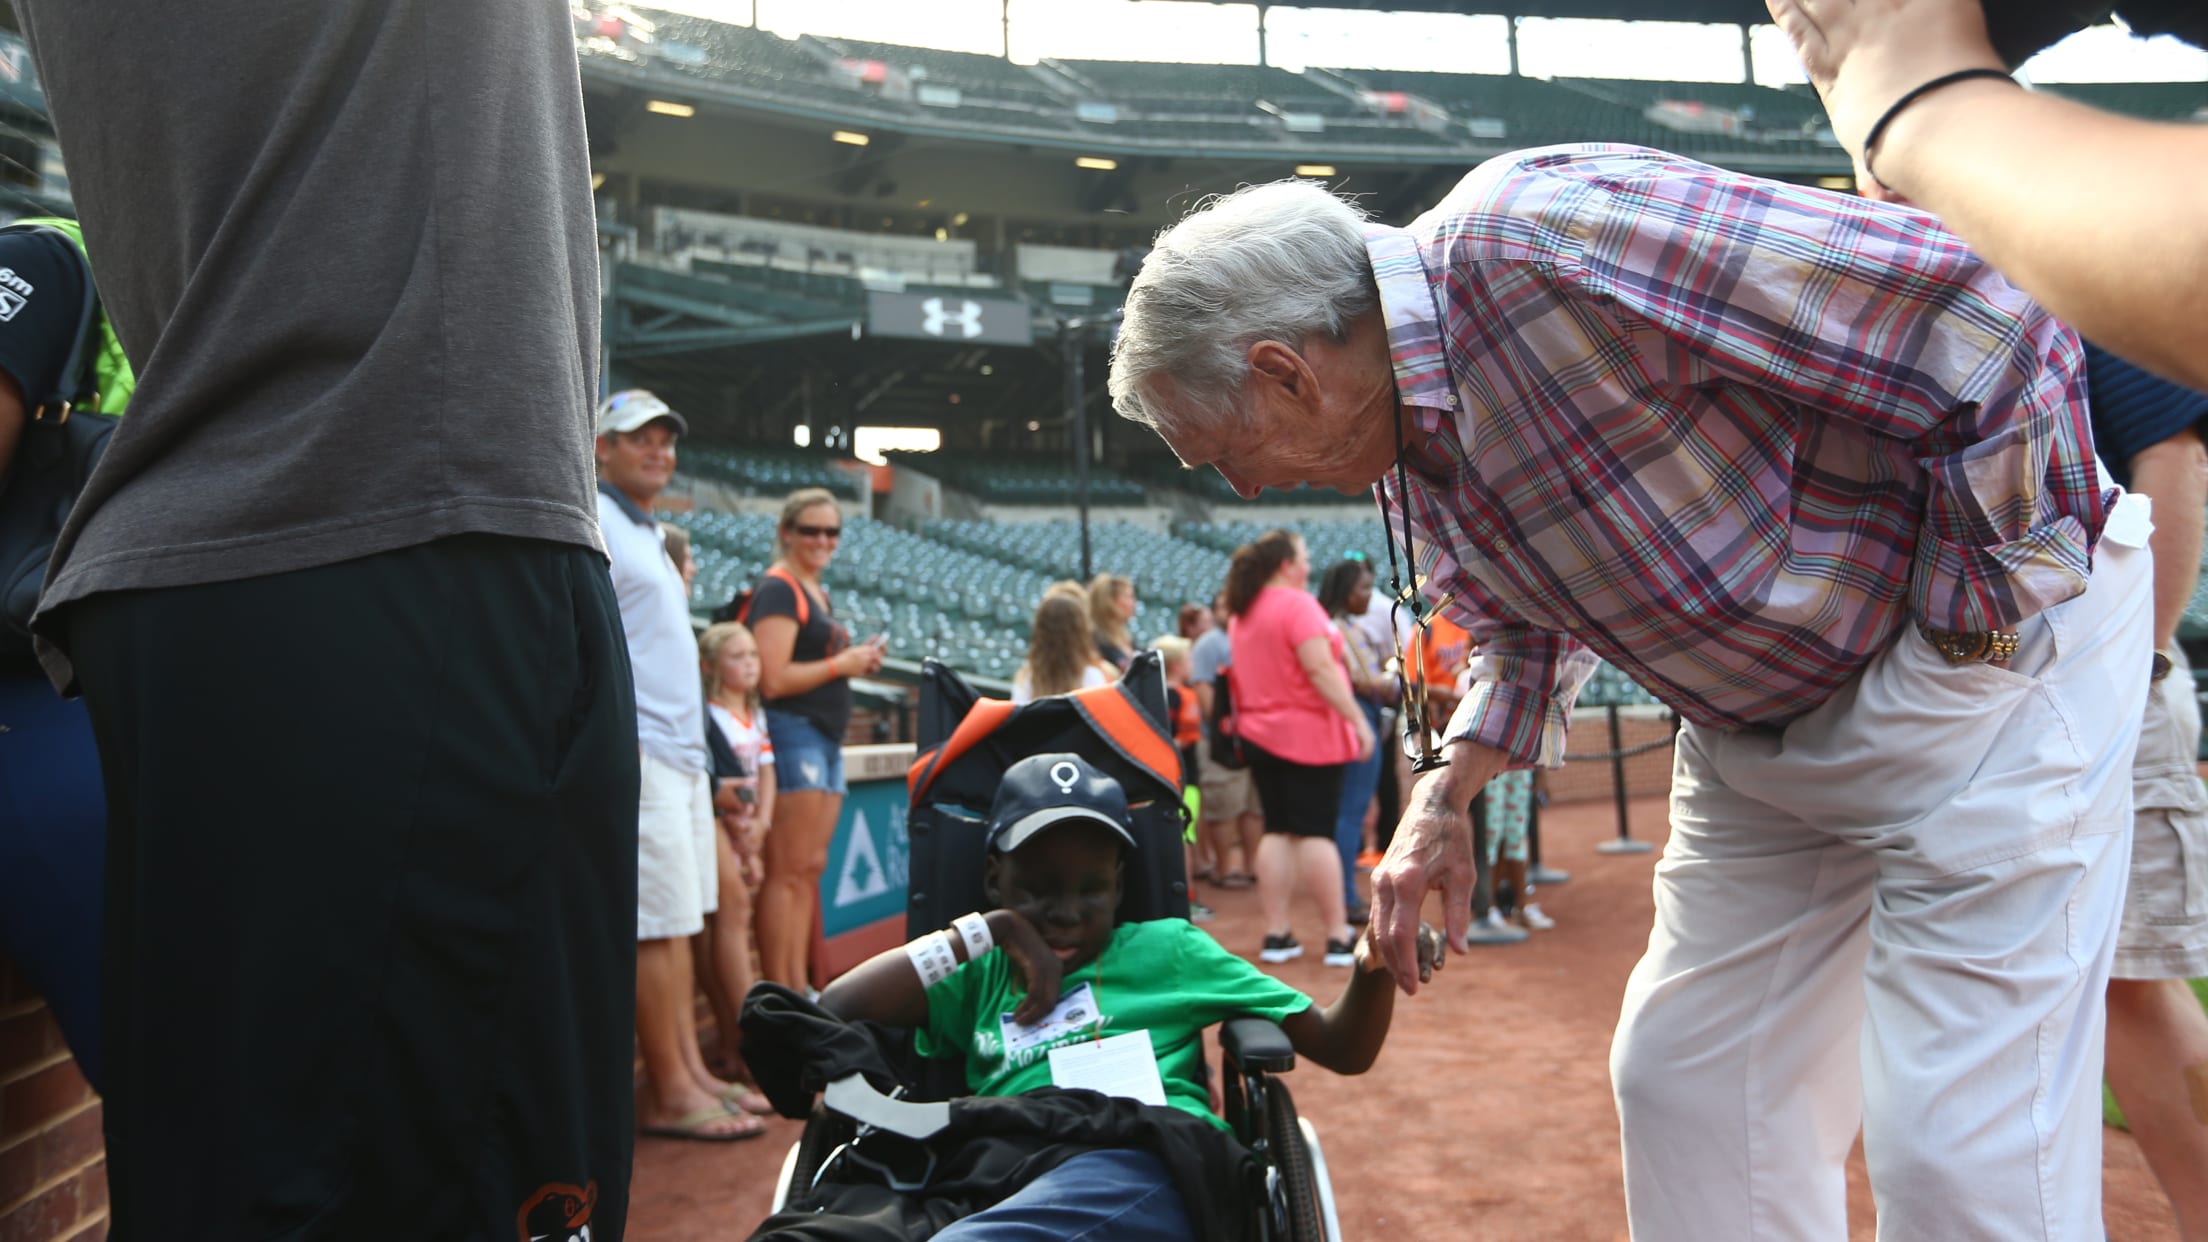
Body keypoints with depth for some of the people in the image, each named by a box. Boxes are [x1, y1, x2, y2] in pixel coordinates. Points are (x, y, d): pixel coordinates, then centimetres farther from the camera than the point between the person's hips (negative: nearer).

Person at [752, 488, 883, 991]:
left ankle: (798, 988, 13)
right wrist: (840, 665, -9)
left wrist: (858, 662, 10)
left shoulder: (816, 592, 20)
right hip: (791, 731, -10)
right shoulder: (779, 589, -9)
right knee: (788, 871, -9)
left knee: (810, 869, 9)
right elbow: (772, 680, -19)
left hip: (825, 737, 10)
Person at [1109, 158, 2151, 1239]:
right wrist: (1445, 800, 6)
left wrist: (1977, 607, -19)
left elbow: (1971, 321, -28)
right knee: (1679, 1085, 10)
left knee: (1961, 1150, -9)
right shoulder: (1404, 451, 0)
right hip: (1759, 722, 8)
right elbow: (1529, 624, 18)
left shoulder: (1542, 239, -30)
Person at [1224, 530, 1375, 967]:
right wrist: (1358, 720, -19)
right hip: (1308, 734, -7)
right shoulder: (1297, 605, -14)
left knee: (1277, 830, 9)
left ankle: (1276, 935, 8)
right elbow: (1320, 669, -21)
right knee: (1316, 832, -6)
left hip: (1260, 732, 7)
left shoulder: (1242, 612, 11)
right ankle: (1339, 937, -1)